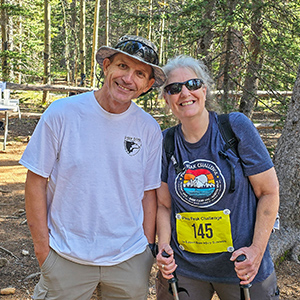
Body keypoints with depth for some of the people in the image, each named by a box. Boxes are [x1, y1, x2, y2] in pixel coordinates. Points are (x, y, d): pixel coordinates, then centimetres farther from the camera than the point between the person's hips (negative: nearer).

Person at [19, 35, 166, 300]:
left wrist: (148, 248, 3)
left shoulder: (149, 129, -2)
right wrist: (42, 246, -6)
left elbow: (149, 192, 4)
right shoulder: (61, 114, -10)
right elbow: (36, 180, -6)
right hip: (66, 257, -2)